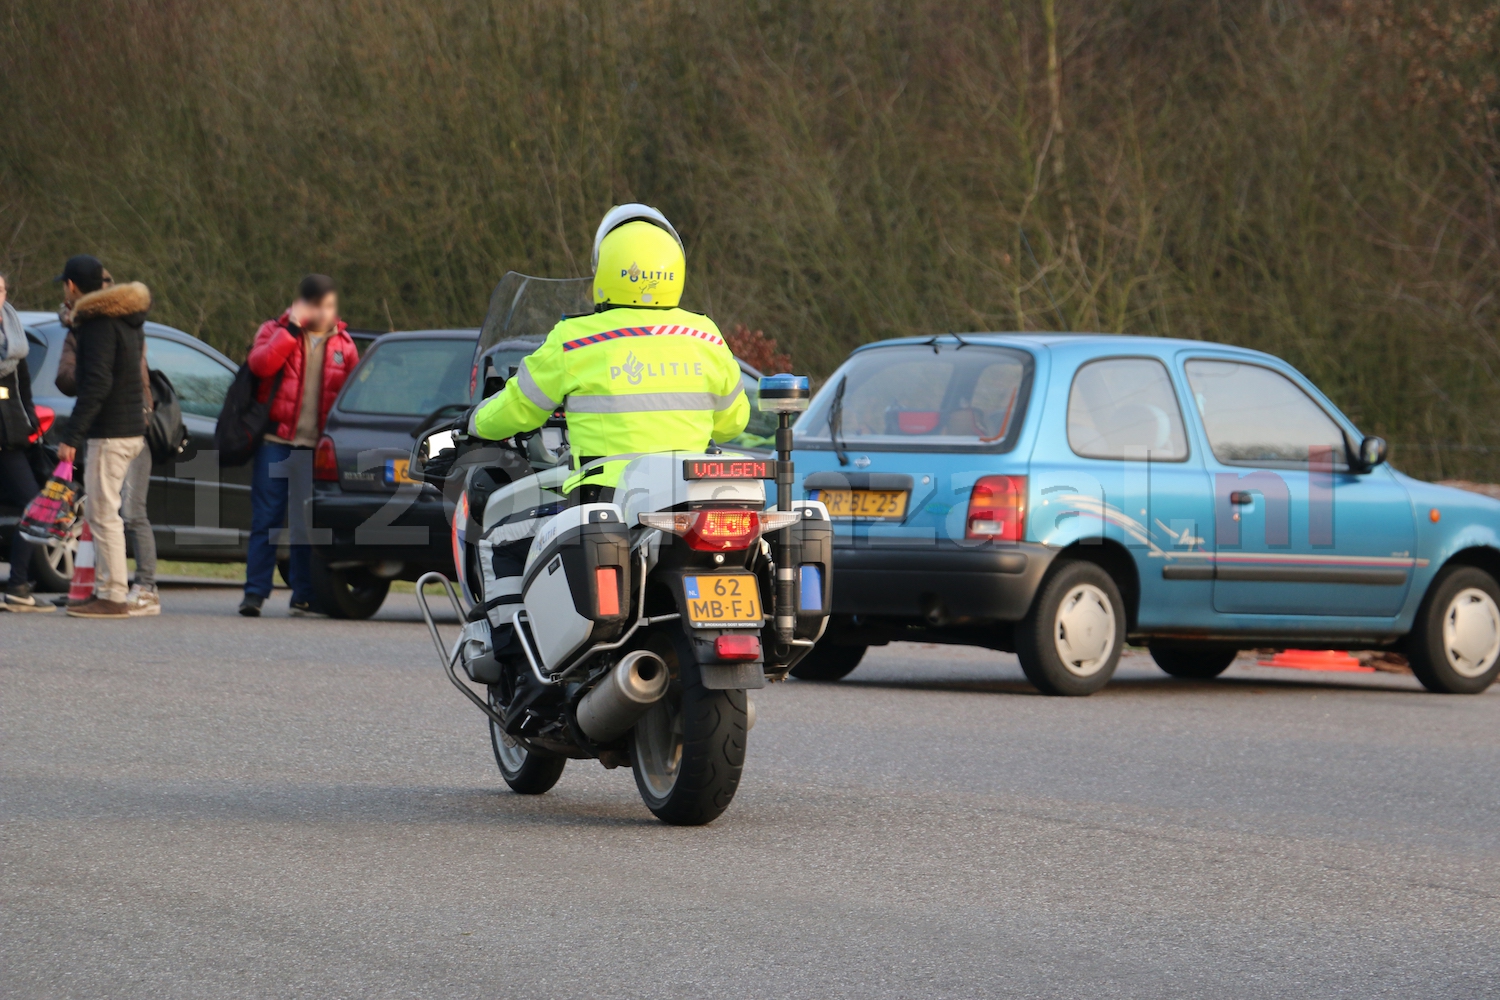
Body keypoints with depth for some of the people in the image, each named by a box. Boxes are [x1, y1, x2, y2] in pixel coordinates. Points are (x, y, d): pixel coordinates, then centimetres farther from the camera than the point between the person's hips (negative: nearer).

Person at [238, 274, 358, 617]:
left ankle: (304, 597, 7)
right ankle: (255, 592, 0)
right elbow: (261, 364, -15)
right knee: (266, 518, -3)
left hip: (316, 447, 2)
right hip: (276, 441, -2)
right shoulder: (275, 331, 5)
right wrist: (293, 328, -16)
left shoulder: (342, 344, 12)